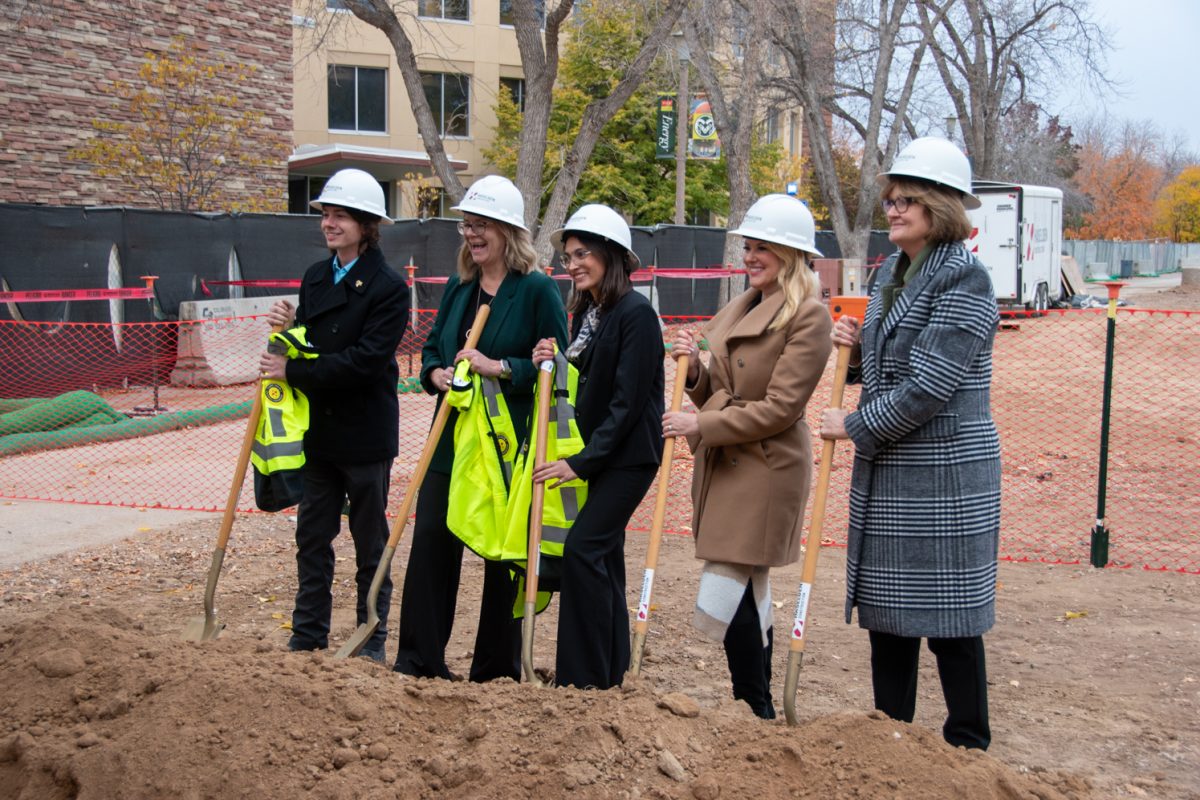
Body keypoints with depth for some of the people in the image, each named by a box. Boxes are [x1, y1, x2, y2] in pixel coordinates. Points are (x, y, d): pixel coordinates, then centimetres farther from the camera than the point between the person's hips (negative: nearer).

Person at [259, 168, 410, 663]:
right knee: (312, 538, 12)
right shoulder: (315, 277, 9)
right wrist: (289, 328, -8)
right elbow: (308, 347, 13)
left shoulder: (388, 288, -12)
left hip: (364, 435, -6)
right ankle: (308, 637, 23)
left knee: (370, 543, 7)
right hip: (317, 431, 6)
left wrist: (294, 372, -19)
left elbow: (364, 360, -21)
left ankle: (372, 641, 19)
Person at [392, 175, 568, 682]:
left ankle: (497, 669, 19)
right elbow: (431, 349, 18)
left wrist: (498, 368, -20)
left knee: (505, 553, 6)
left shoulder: (537, 290, -8)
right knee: (431, 541, 3)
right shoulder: (458, 288, 11)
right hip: (453, 437, 6)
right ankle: (418, 660, 13)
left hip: (510, 444, -5)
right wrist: (437, 374, -4)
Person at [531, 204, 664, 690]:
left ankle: (584, 676, -4)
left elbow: (627, 402, -20)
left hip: (628, 456, -9)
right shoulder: (586, 312, 10)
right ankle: (610, 671, 22)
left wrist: (581, 462, -20)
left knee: (583, 548, -13)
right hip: (595, 453, 9)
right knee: (603, 554, 12)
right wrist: (552, 365, -5)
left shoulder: (636, 313, -16)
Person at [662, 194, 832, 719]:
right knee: (748, 593, 14)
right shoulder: (740, 307, 15)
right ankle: (757, 708, 25)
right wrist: (693, 369, -3)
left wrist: (701, 426, -17)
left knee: (722, 595, -10)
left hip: (766, 468, -8)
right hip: (722, 463, 8)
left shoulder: (808, 315, -11)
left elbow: (780, 407, -17)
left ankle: (757, 712, 4)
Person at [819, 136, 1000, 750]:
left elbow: (927, 389, -21)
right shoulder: (892, 273, 12)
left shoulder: (964, 280, -15)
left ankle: (968, 750, 17)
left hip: (945, 480, -9)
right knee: (887, 610, 15)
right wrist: (857, 349, 2)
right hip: (885, 475, 9)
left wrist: (853, 426, -12)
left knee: (949, 617, 2)